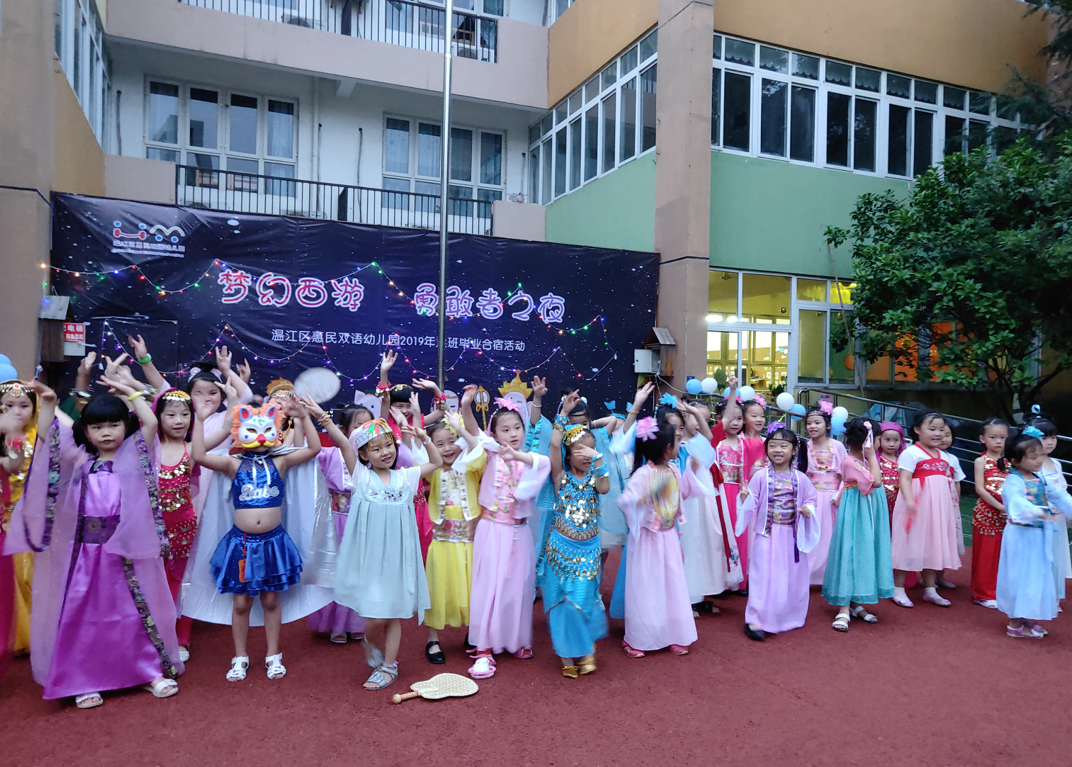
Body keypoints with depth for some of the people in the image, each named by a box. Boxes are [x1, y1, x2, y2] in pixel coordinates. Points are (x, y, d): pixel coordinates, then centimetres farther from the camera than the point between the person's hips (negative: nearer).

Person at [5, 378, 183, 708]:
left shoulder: (133, 456, 2)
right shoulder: (79, 461, 7)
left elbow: (150, 422, -10)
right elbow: (46, 436, -1)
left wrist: (130, 391, -2)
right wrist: (48, 403, -11)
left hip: (128, 549, -2)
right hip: (86, 551, 2)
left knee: (136, 612, 8)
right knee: (83, 614, 8)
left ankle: (152, 672, 21)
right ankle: (86, 681, 23)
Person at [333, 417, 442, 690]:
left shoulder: (405, 477, 8)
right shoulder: (361, 475, 0)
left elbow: (436, 462, 18)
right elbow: (343, 443, -11)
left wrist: (423, 437, 6)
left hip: (397, 553, 3)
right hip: (370, 554, -2)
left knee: (395, 611, 8)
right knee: (376, 614, -5)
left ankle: (389, 666, 24)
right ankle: (371, 643, 29)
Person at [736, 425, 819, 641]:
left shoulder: (800, 478, 0)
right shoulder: (761, 476, -6)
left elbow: (810, 499, 9)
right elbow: (752, 505, -3)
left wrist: (808, 509, -12)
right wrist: (745, 499, -24)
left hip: (793, 536, 3)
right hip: (767, 534, -2)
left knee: (793, 576, 12)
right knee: (764, 576, -3)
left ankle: (791, 616, 30)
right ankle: (755, 620, 2)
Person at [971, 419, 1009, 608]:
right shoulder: (981, 461, -3)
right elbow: (980, 489, -10)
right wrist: (1000, 506, -17)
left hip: (1006, 514, 4)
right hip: (986, 512, -4)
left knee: (1003, 553, 8)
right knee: (985, 554, 3)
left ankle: (1000, 591, 21)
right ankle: (984, 594, 13)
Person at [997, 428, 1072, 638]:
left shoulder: (1040, 479, 8)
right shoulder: (1013, 481, -20)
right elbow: (1017, 502, -36)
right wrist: (1038, 512, -51)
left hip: (1039, 536, 9)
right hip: (1021, 536, -9)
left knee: (1037, 576, 16)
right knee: (1020, 577, -2)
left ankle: (1026, 618, 30)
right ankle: (1015, 624, 9)